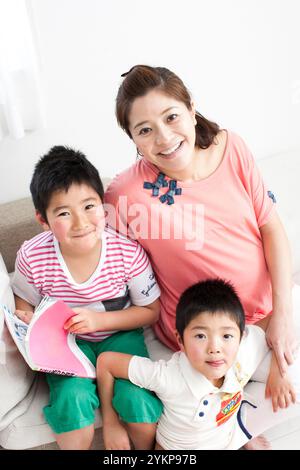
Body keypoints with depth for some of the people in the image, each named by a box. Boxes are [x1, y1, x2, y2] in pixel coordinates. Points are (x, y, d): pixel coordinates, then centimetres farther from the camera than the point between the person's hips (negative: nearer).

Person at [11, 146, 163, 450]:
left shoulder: (128, 252, -21)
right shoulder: (32, 258, -19)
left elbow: (151, 310, -8)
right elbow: (24, 304, 3)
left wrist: (99, 320, -21)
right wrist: (26, 321, -22)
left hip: (119, 335, 0)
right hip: (66, 341, 1)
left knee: (141, 405, -18)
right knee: (72, 398, -26)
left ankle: (147, 449, 16)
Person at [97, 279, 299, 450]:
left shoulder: (244, 351, -27)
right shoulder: (167, 377, -36)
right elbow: (105, 361, -28)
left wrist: (277, 372, -19)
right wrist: (111, 423, -18)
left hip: (231, 436, 3)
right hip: (177, 446, -3)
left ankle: (249, 438, 21)